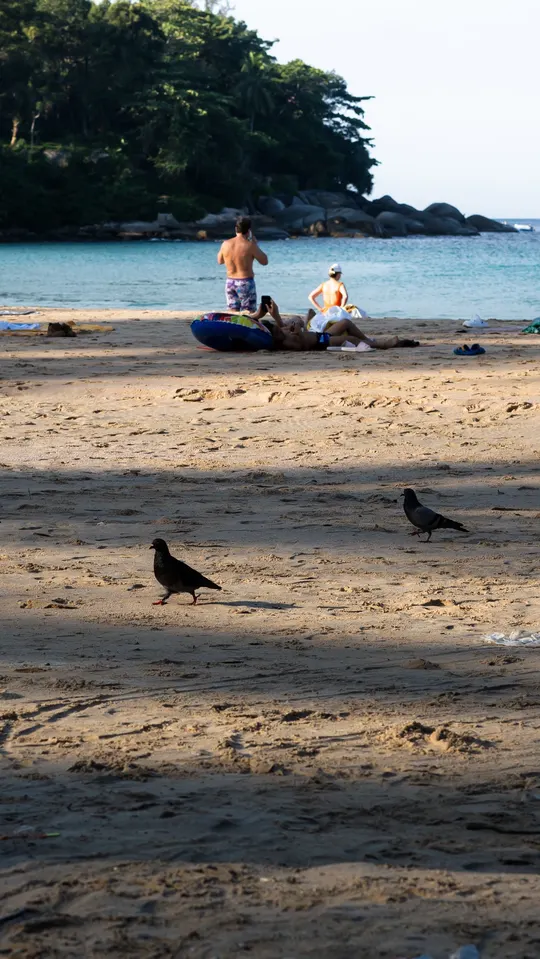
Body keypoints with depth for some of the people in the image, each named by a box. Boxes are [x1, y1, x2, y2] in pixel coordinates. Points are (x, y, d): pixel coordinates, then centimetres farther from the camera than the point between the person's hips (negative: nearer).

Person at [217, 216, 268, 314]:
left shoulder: (226, 244, -2)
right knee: (248, 314, 0)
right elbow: (265, 261, -3)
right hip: (246, 283, -5)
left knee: (232, 314, 11)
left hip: (230, 282, 5)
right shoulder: (250, 245, -15)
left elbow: (220, 261, 16)